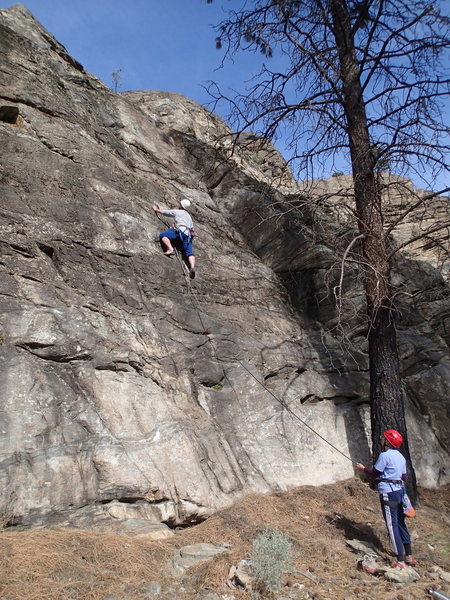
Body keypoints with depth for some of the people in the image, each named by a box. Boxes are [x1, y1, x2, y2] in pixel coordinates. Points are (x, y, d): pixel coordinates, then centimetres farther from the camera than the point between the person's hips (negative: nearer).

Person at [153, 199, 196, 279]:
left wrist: (157, 209, 42)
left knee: (162, 235, -5)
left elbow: (164, 212, 25)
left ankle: (170, 249, -28)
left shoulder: (176, 211, 16)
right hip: (188, 235, 6)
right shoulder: (189, 216, 34)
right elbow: (192, 228, 34)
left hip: (180, 231, -6)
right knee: (189, 253, -9)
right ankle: (192, 267, -34)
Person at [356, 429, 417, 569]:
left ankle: (400, 561, -1)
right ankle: (409, 557, 25)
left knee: (392, 526, -3)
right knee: (400, 523, 17)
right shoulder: (400, 456, 10)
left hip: (388, 493, -9)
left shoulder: (385, 455, -15)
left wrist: (363, 468, 7)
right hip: (400, 490, 9)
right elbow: (404, 477, 12)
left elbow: (375, 473, -9)